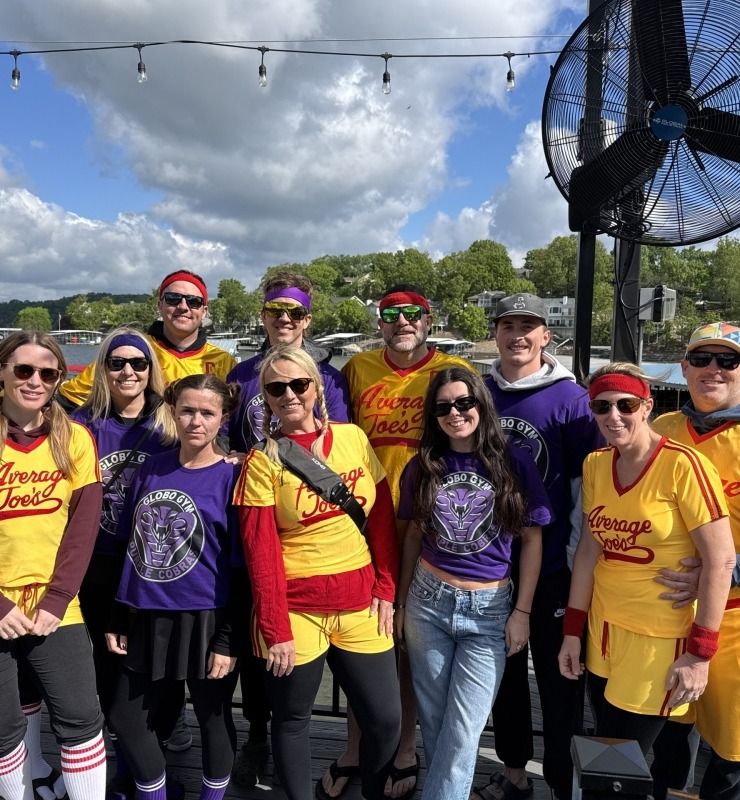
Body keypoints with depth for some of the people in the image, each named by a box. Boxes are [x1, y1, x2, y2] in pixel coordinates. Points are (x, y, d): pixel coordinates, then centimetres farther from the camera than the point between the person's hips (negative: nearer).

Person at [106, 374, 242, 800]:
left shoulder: (232, 476, -10)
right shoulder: (151, 469, 3)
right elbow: (130, 546, 10)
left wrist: (228, 639, -12)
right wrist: (118, 619, 10)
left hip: (206, 620, -5)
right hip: (148, 618, 5)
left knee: (215, 721, 13)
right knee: (127, 718, 16)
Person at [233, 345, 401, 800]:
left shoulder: (353, 438, 0)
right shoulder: (262, 459, -7)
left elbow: (383, 520, 4)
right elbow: (261, 551, -9)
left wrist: (385, 590, 1)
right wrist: (276, 629, -11)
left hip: (359, 604, 3)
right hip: (296, 610, -2)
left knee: (386, 718, 10)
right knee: (292, 719, 14)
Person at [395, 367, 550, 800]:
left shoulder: (514, 462, -7)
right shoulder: (423, 467, 1)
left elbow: (532, 538, -2)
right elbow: (414, 535, 10)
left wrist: (523, 612, -4)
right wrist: (401, 602, 12)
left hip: (489, 607, -2)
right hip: (428, 602, 3)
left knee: (463, 730, -1)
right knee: (434, 719, 13)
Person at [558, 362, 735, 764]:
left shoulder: (682, 464, -16)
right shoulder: (595, 465, 1)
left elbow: (721, 560, -16)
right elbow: (589, 548, 6)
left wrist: (700, 652, -16)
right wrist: (572, 630, 6)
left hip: (660, 639, -5)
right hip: (602, 629, 5)